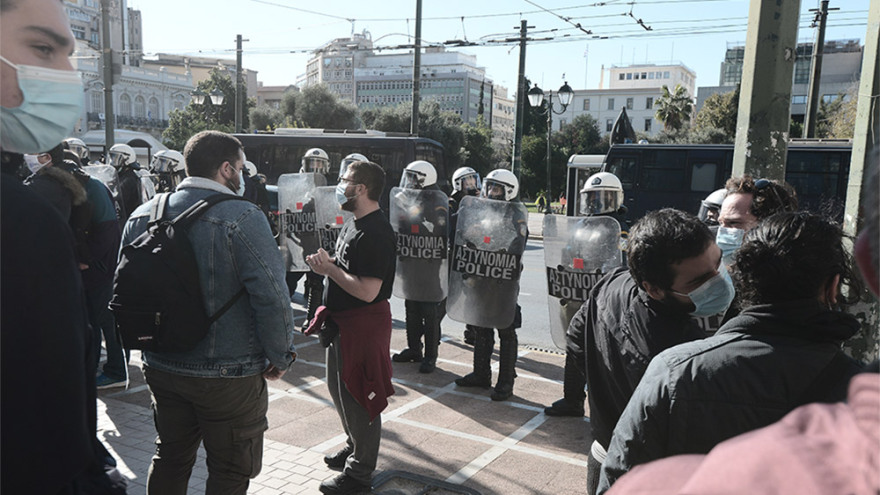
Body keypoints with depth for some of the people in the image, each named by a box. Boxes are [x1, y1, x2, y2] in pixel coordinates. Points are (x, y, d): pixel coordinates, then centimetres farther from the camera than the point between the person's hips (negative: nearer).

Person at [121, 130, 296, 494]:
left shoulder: (143, 215, 3)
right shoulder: (242, 218, -18)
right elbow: (271, 297, -23)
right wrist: (280, 358, -9)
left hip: (160, 367, 6)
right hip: (229, 375, -6)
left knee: (169, 458, 24)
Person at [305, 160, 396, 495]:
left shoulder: (375, 234, -24)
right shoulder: (353, 224, 9)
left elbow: (367, 291, -30)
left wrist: (329, 268, -18)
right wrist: (327, 265, -2)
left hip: (363, 324, -11)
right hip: (342, 321, 11)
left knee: (358, 396, 3)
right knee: (338, 386, 23)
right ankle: (354, 446, 44)